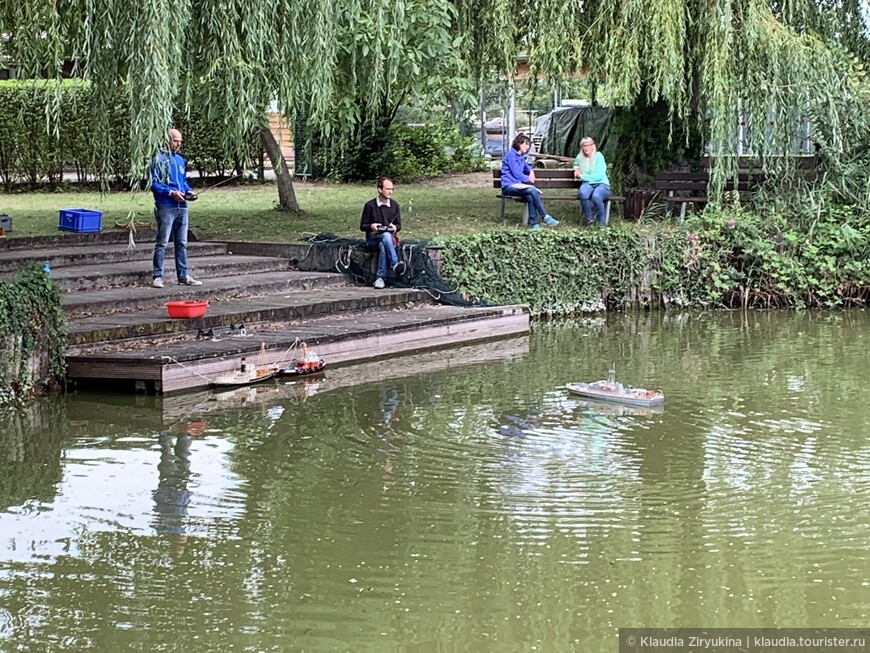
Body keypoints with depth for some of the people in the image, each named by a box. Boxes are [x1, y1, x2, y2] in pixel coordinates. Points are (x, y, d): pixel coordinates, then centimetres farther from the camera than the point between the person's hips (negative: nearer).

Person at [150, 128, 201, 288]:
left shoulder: (180, 160, 16)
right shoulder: (160, 159, -7)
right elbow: (154, 184, -11)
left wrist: (188, 191, 5)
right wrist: (171, 192, -19)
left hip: (181, 207, 7)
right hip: (166, 207, -7)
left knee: (182, 243, 11)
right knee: (162, 243, -5)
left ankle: (183, 275, 17)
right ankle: (157, 276, -3)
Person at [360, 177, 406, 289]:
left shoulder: (395, 205, 10)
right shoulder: (370, 205, 0)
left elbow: (399, 225, 16)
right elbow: (362, 226, 6)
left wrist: (395, 227, -8)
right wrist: (371, 226, -16)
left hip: (390, 238, 2)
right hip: (372, 239, -2)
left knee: (383, 245, -37)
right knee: (386, 235, -37)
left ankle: (381, 278, -40)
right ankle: (395, 264, -50)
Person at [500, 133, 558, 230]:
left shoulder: (521, 156, 19)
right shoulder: (511, 154, -7)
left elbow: (526, 167, 37)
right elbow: (516, 174, -12)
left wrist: (531, 171, 14)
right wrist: (528, 179, 1)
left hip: (517, 185, 8)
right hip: (508, 186, -8)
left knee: (530, 196, -27)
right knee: (532, 190, -30)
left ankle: (533, 223, -36)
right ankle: (545, 217, -24)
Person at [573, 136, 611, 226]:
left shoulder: (598, 156, -4)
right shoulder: (579, 157, 11)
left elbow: (599, 176, -14)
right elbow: (576, 164, 39)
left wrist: (582, 176, -10)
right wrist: (576, 169, 14)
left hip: (601, 185, -3)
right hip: (587, 184, 3)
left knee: (596, 196, -40)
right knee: (583, 193, -37)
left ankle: (602, 222, -19)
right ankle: (589, 219, -22)